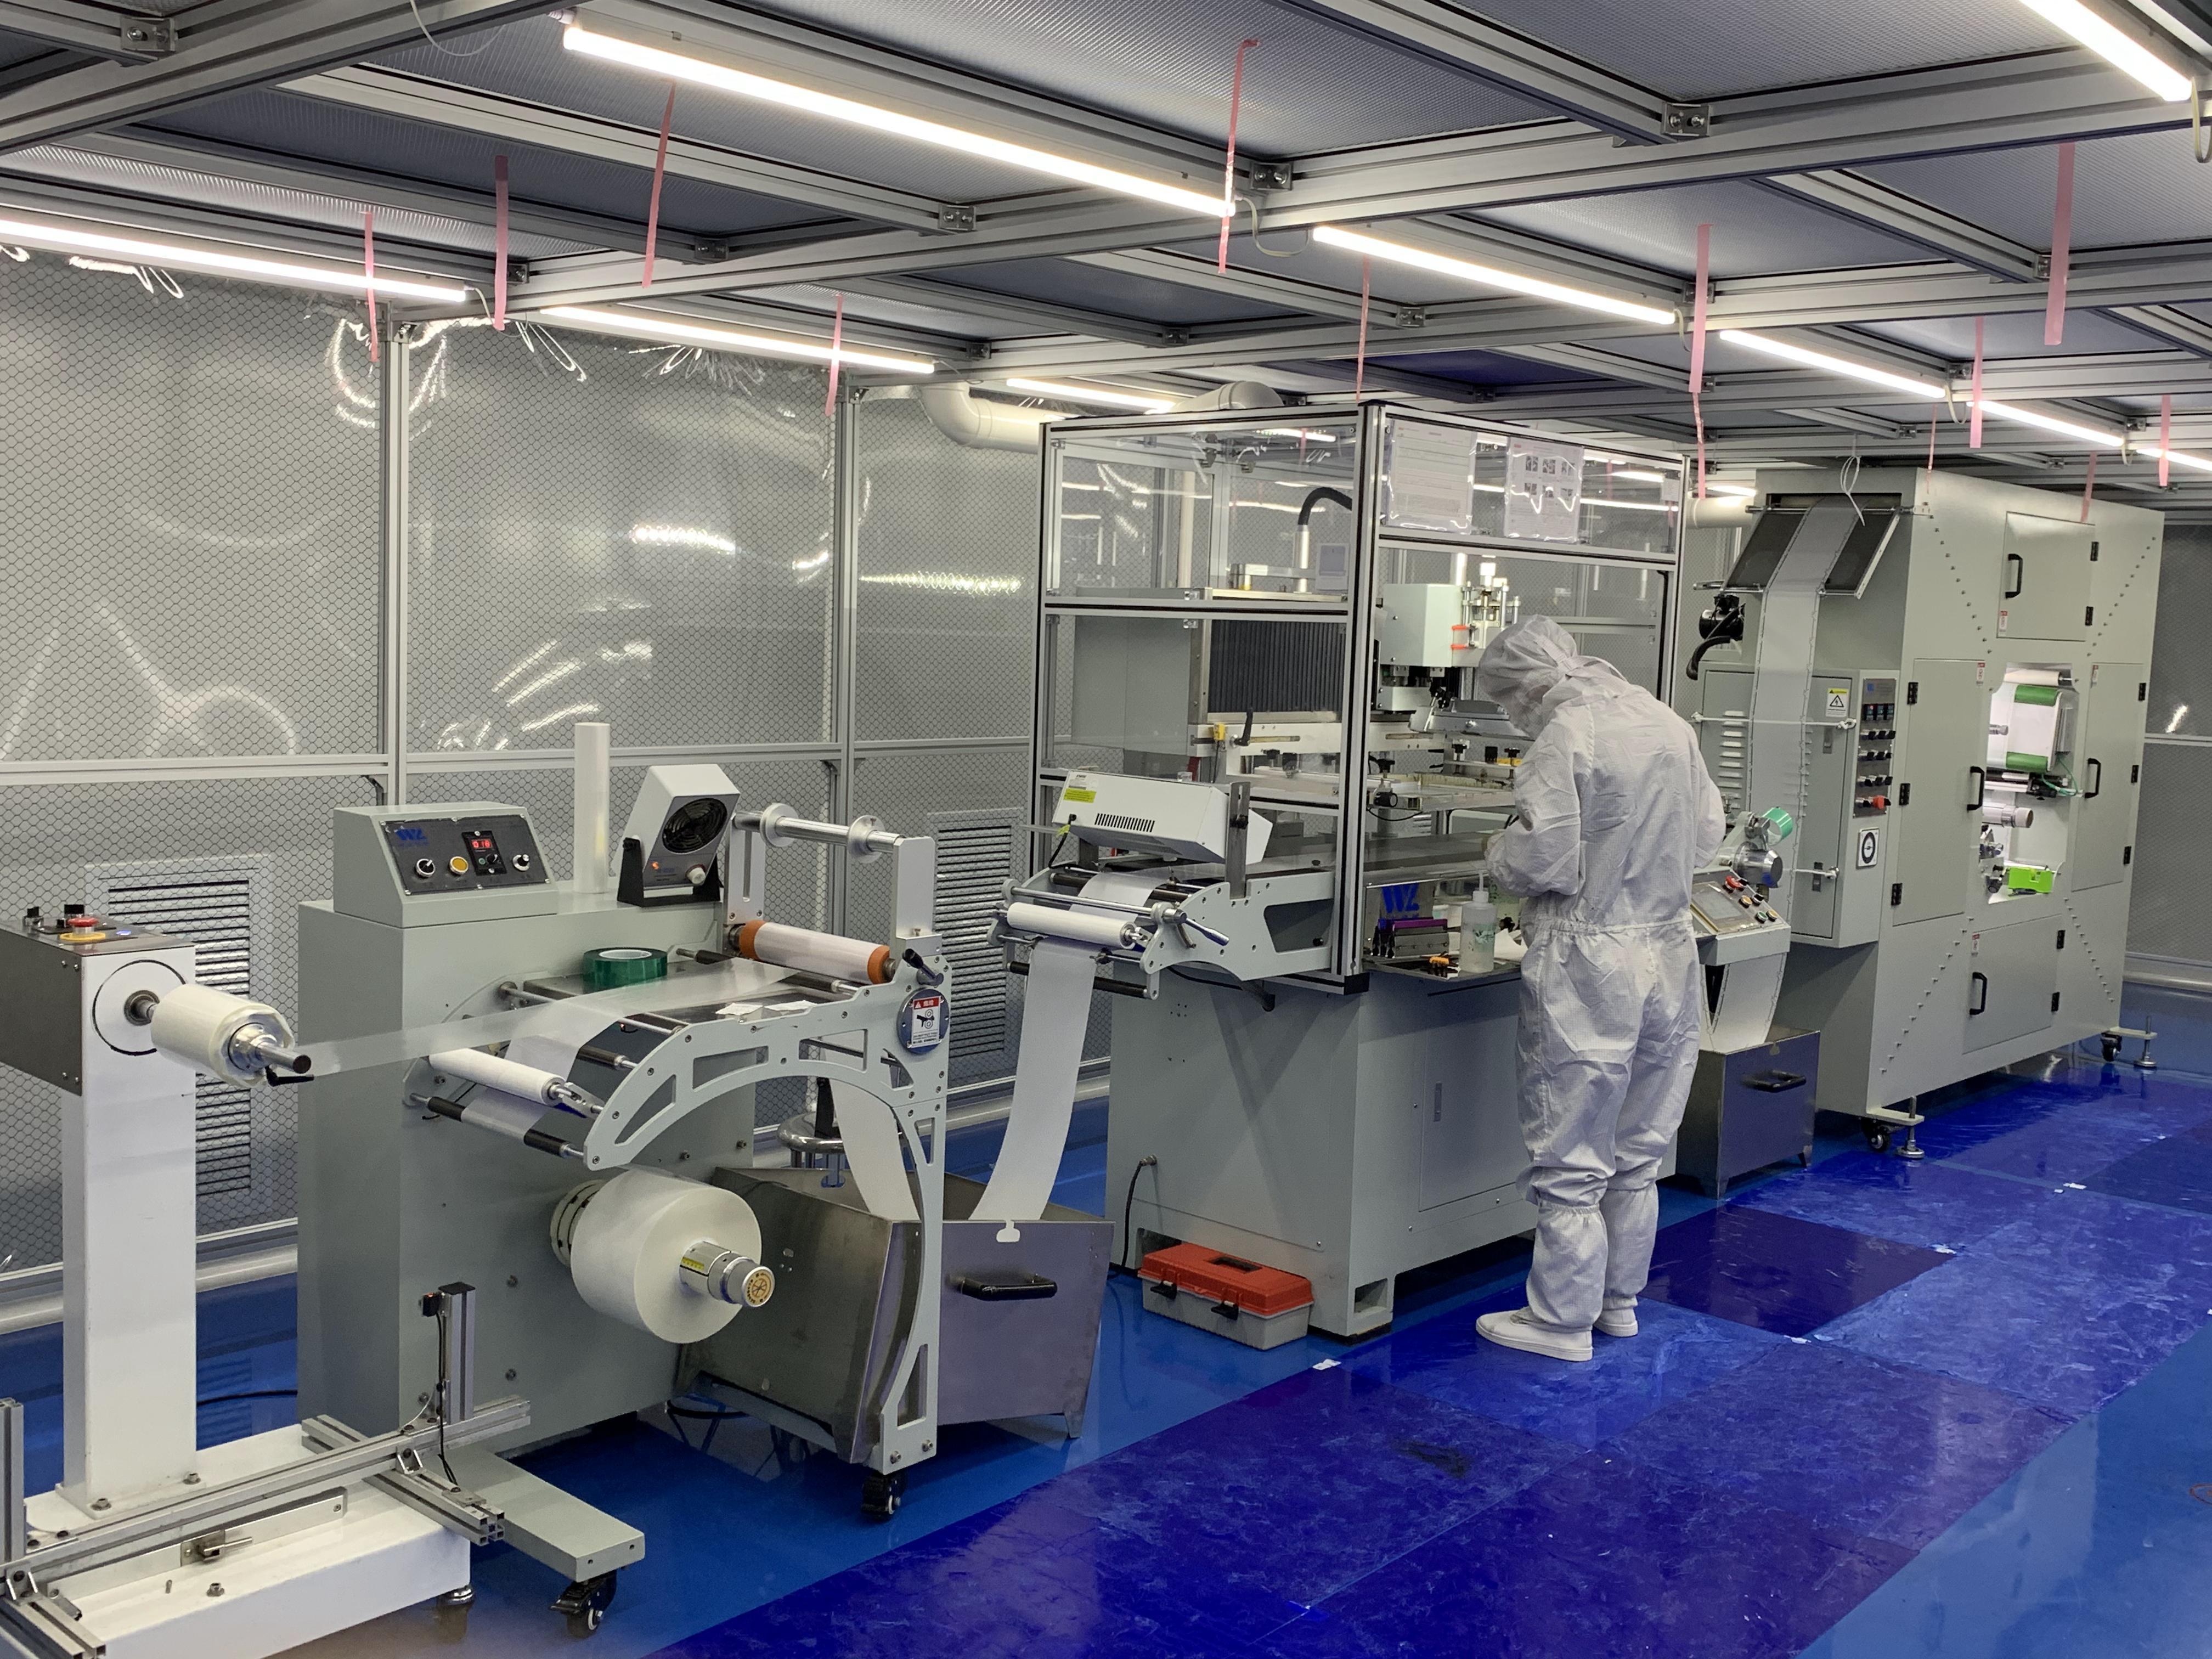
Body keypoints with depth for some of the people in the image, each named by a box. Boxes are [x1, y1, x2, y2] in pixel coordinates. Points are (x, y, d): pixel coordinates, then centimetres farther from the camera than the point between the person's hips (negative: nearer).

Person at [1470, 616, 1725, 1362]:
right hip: (1669, 952, 8)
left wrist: (1498, 854, 1)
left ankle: (1563, 1320, 11)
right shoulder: (1671, 724, 7)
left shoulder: (1564, 737, -16)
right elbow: (1708, 833, 15)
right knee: (1638, 1153, 18)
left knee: (1570, 1159, 3)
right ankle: (1620, 1300, 30)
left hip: (1588, 968, -8)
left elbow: (1539, 859, -19)